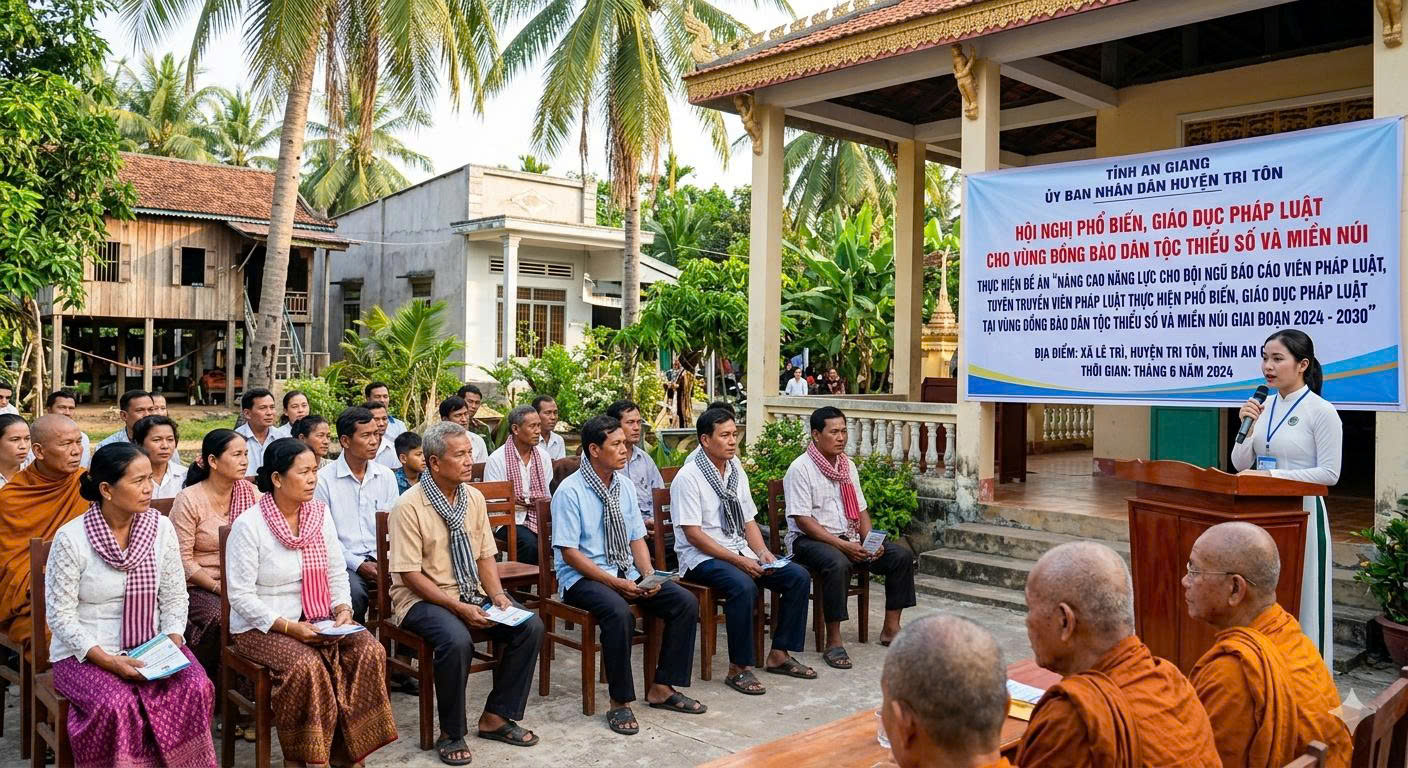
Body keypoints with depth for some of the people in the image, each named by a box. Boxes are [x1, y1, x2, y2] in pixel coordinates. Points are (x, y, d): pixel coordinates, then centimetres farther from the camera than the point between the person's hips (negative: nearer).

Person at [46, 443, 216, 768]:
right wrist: (107, 660, -19)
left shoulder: (161, 528, 0)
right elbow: (60, 615, -9)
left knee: (196, 688, -24)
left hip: (151, 646, 3)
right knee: (117, 704, -32)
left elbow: (174, 599, 4)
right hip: (86, 654, -3)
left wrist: (173, 643, -13)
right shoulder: (70, 539, -10)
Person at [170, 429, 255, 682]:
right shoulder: (188, 500, -7)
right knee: (220, 617, -32)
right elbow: (182, 560, -9)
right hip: (197, 587, -4)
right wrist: (219, 588, -16)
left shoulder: (250, 493, 5)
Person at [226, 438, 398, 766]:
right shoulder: (248, 524, -13)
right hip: (262, 626, -5)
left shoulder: (320, 513, 4)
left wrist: (343, 610, -9)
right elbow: (240, 596, -14)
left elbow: (336, 573, 9)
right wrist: (287, 626, -22)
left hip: (318, 619, 5)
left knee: (370, 651, -19)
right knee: (307, 665, -32)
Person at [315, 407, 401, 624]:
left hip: (382, 559, 3)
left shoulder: (386, 476, 13)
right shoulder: (323, 479, -1)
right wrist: (358, 565, -14)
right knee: (354, 592, -34)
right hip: (345, 562, -3)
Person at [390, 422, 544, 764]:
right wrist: (458, 607, -23)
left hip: (472, 594, 6)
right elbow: (409, 574, -16)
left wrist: (496, 595, -8)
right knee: (457, 641, -35)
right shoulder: (409, 506, -15)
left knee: (530, 626, -13)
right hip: (422, 598, -6)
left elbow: (485, 555, 10)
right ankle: (451, 734, -10)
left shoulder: (474, 498, 5)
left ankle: (496, 716, 2)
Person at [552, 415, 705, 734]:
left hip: (627, 573, 7)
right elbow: (569, 552, -15)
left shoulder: (625, 486, 8)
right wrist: (614, 582, -21)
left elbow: (637, 538, 12)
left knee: (686, 602, -10)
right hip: (583, 577, -7)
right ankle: (620, 703, -18)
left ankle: (662, 689, 1)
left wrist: (648, 575, -8)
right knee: (619, 613, -36)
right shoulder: (570, 491, -12)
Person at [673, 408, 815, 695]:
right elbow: (692, 533, -17)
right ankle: (739, 669, -20)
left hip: (740, 552, 8)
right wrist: (738, 560, -20)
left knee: (799, 577, -7)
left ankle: (779, 655, 4)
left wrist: (762, 552, -4)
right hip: (702, 557, -8)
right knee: (743, 586, -35)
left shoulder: (736, 471, 12)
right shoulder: (688, 477, -12)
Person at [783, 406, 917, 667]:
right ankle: (833, 642, -28)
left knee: (902, 555, -8)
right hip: (809, 539, -7)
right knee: (838, 563, -39)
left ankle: (891, 628, 1)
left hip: (849, 537, 7)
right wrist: (842, 545, -23)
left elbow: (861, 510, 14)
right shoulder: (801, 468, -11)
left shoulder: (848, 465, 12)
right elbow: (802, 519, -17)